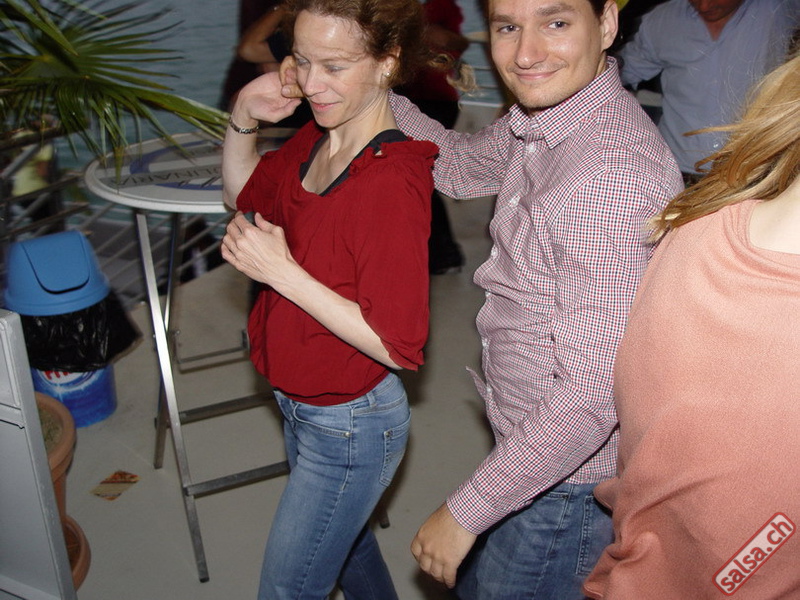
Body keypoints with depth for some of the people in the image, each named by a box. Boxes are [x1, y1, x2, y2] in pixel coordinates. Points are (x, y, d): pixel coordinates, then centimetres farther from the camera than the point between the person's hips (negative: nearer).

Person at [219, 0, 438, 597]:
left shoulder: (393, 180, -30)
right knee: (342, 537, 31)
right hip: (302, 405, 8)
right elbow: (244, 192, 14)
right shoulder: (316, 140, -7)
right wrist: (243, 119, -6)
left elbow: (398, 346, -28)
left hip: (350, 428, -8)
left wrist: (281, 271, -29)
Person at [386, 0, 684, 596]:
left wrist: (466, 511, -23)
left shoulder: (617, 174, -32)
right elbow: (461, 164, 18)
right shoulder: (538, 119, -3)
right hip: (528, 442, 9)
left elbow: (594, 392, -32)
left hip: (569, 481, -8)